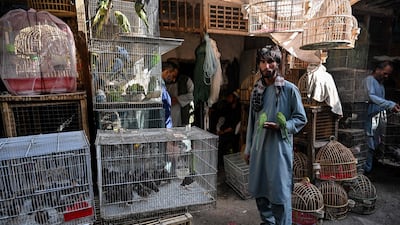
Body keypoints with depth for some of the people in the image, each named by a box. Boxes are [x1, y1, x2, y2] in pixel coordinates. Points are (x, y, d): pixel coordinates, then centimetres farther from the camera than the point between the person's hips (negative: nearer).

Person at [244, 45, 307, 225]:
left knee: (280, 193, -1)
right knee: (259, 190, 15)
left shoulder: (289, 89, -6)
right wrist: (248, 148, 13)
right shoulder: (256, 90, 9)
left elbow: (301, 119, -2)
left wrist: (281, 127, -19)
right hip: (259, 148, 5)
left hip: (279, 148, -5)